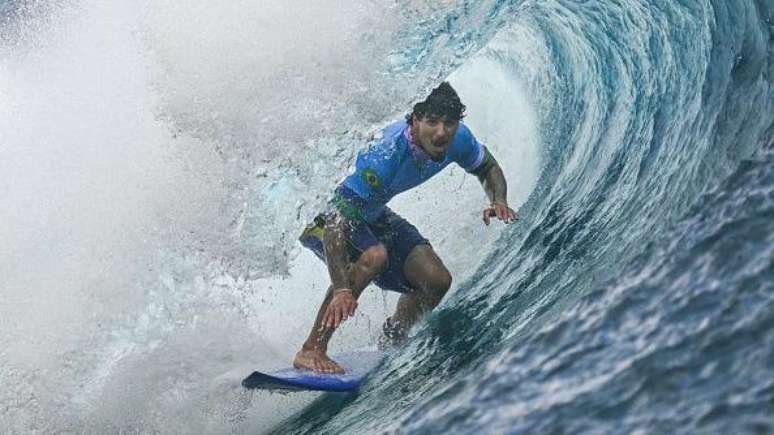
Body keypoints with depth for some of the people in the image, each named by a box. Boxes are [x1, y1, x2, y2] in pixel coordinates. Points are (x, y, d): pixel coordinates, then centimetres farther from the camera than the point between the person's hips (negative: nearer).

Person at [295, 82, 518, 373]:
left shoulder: (458, 139, -18)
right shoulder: (386, 154, -39)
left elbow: (488, 168, 6)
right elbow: (337, 222, -43)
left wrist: (498, 201, -16)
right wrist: (341, 289, -53)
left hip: (372, 213, 7)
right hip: (327, 212, -7)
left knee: (437, 281, -5)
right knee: (374, 256, -37)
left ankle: (389, 348, 22)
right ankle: (312, 350, -28)